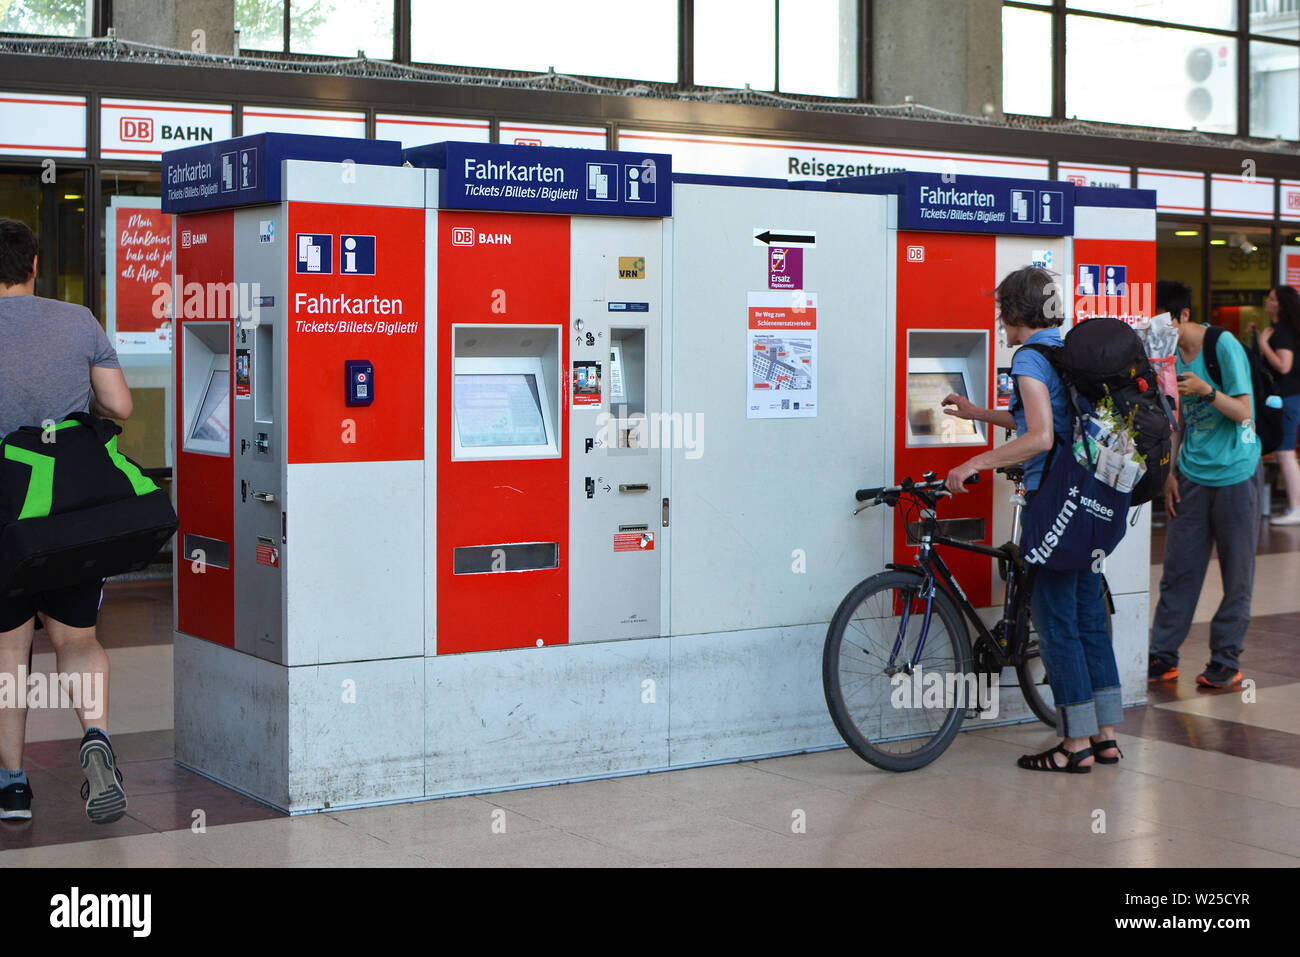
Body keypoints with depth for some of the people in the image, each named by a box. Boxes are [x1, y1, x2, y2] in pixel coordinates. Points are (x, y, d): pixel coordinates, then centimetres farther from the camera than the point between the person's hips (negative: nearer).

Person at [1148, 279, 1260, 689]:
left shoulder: (1224, 347, -13)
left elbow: (1244, 413, -15)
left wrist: (1206, 391, -30)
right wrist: (1170, 471, 12)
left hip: (1235, 474, -5)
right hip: (1192, 475, 5)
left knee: (1237, 573, 2)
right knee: (1178, 568, 5)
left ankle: (1226, 661, 10)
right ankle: (1163, 657, 11)